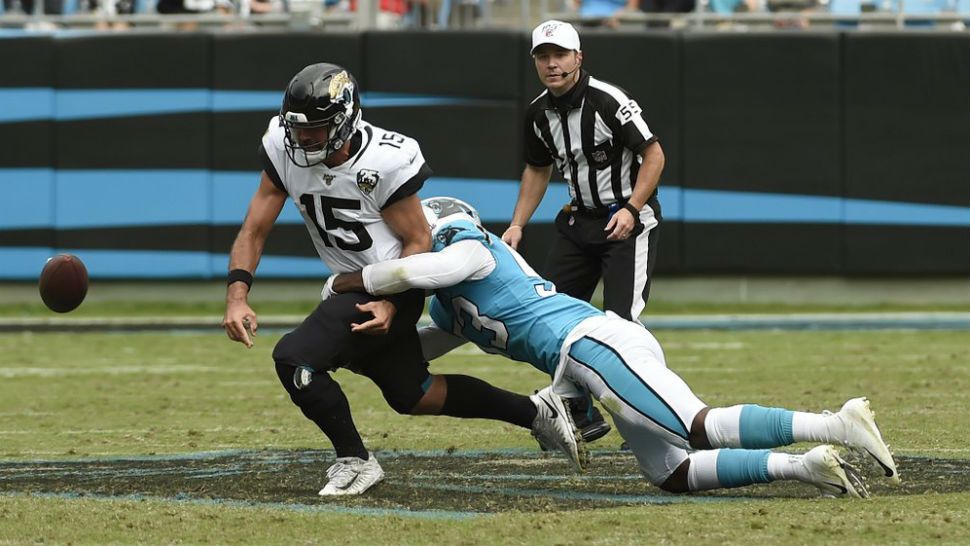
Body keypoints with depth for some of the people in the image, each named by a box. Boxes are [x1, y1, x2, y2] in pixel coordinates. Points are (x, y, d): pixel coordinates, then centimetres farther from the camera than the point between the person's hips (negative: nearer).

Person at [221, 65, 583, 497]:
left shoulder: (384, 161, -24)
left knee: (294, 358, -21)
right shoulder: (283, 150, -9)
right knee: (411, 395, 19)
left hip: (392, 288, -8)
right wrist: (237, 295, -21)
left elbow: (418, 242, -13)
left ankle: (355, 462, -5)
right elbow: (254, 231, -7)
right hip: (354, 285, 8)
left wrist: (391, 303, -26)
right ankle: (533, 411, 32)